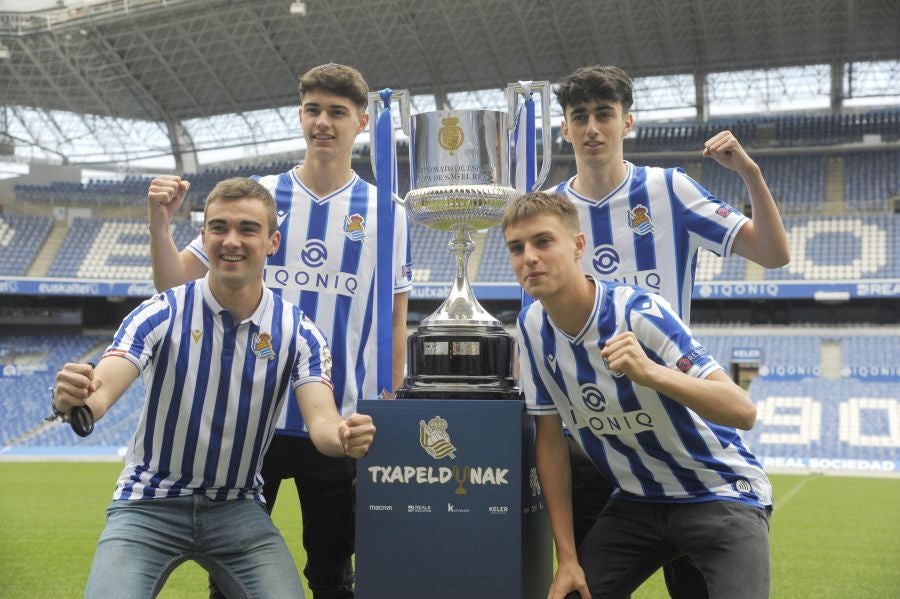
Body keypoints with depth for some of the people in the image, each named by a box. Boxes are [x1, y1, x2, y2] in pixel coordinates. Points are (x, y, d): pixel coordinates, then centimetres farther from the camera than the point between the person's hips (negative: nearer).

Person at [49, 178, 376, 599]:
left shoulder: (298, 333, -6)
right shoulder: (160, 315, -11)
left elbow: (321, 421, -18)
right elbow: (99, 393, -25)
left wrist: (345, 437, -42)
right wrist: (70, 400, -49)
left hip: (238, 508, 2)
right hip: (148, 505, -1)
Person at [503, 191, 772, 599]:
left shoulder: (640, 313, -24)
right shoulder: (532, 326, -7)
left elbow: (743, 411, -30)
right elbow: (550, 440, 0)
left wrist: (650, 373, -46)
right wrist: (567, 558, -1)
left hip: (722, 493, -4)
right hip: (636, 501, 5)